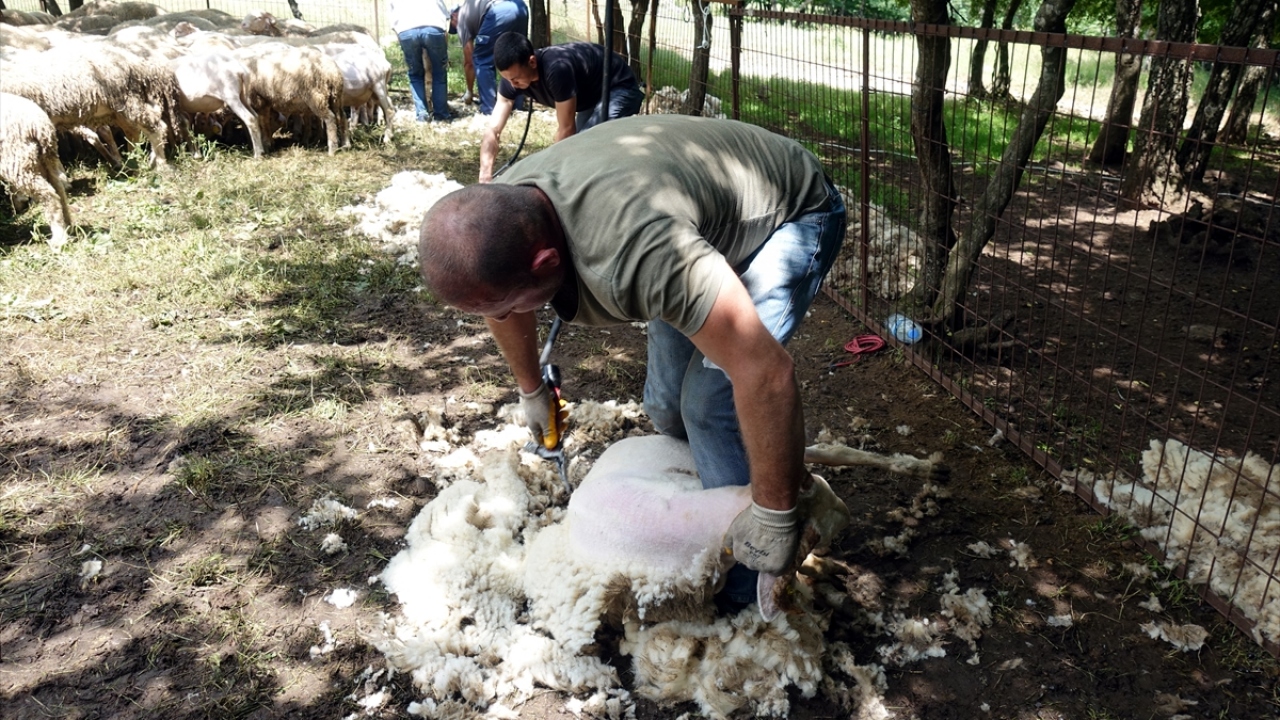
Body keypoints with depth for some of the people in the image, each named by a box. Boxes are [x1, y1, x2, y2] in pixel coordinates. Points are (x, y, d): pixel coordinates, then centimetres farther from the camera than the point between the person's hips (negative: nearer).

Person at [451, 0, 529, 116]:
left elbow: (468, 62, 23)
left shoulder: (462, 17, 23)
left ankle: (488, 109, 6)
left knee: (482, 61, 9)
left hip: (498, 12, -6)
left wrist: (469, 91, 32)